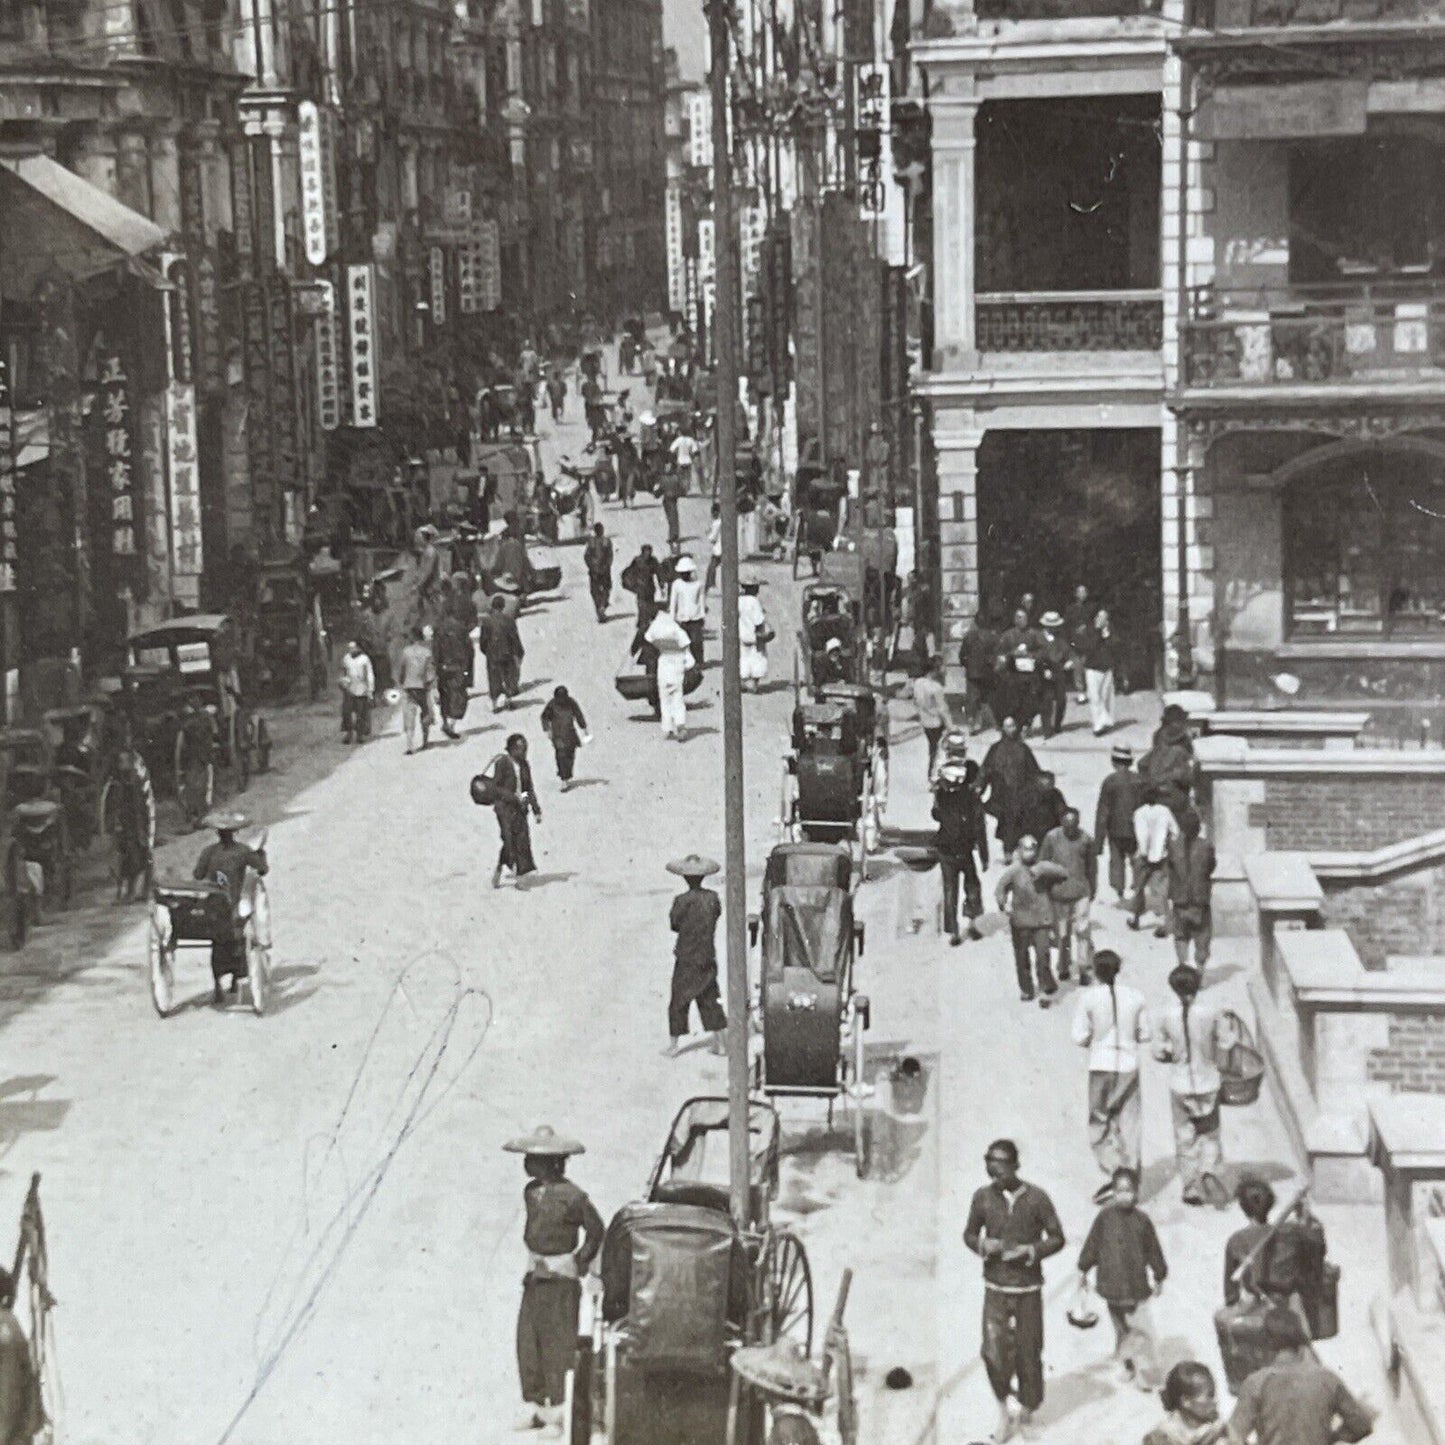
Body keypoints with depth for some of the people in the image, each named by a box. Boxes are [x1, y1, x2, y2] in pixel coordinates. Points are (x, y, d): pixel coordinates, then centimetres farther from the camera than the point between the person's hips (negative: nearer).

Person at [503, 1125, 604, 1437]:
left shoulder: (571, 1196, -16)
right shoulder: (530, 1192, 5)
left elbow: (595, 1231, -5)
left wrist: (580, 1262, 1)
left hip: (561, 1278, -7)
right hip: (535, 1275, 7)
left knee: (556, 1345, -4)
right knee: (527, 1343, 7)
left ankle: (557, 1413, 2)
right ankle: (533, 1406, 17)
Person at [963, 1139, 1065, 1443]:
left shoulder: (1036, 1198, -9)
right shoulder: (982, 1197, -4)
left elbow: (1057, 1238, -2)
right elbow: (969, 1234, 9)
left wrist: (1029, 1251, -17)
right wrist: (983, 1245, -13)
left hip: (1028, 1287, -1)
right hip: (995, 1287, 1)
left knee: (1028, 1351, 7)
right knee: (994, 1350, -8)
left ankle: (1028, 1405, 30)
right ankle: (1003, 1410, 13)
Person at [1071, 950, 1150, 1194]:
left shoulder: (1088, 997, -10)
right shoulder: (1135, 997, -3)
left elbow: (1079, 1038, -9)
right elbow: (1146, 1034, 3)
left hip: (1101, 1065, -2)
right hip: (1129, 1065, 2)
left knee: (1098, 1126, 9)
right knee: (1129, 1126, 12)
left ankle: (1110, 1175, -8)